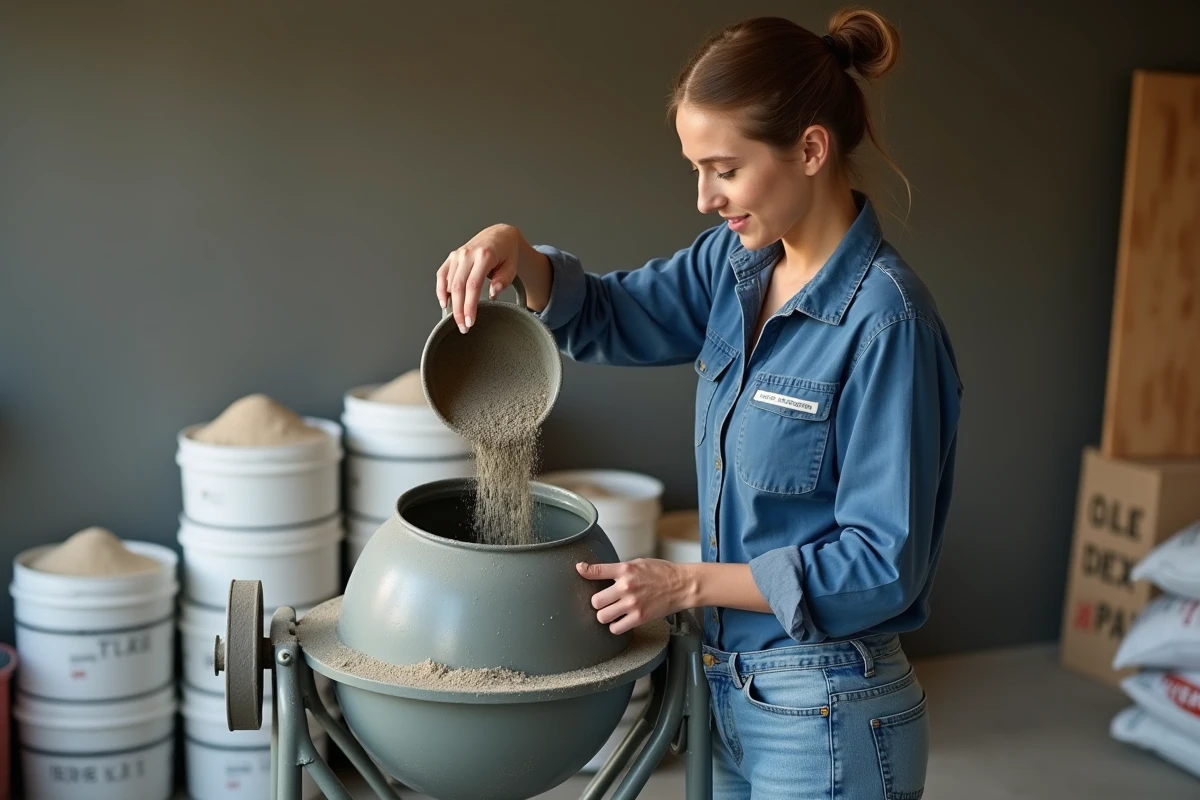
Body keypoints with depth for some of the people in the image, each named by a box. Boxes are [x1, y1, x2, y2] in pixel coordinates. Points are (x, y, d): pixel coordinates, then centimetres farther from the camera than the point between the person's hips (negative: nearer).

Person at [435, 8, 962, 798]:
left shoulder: (884, 320, -22)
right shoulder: (738, 261, 0)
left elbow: (882, 562, -20)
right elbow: (603, 317, 12)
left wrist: (688, 584, -17)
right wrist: (516, 252, -8)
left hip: (825, 718, -7)